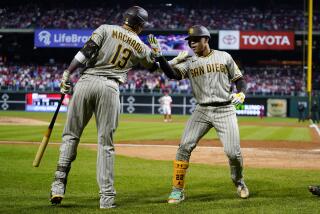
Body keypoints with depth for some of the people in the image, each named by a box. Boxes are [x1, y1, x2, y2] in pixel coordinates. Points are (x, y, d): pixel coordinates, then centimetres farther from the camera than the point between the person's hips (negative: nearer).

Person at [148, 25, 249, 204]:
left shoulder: (224, 57, 5)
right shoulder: (190, 62, 6)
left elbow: (239, 79, 10)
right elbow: (173, 74, -12)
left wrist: (241, 93, -10)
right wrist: (159, 56, -25)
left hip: (225, 110, -2)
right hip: (202, 111, 2)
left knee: (233, 152, -9)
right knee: (184, 147, -13)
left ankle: (239, 182, 23)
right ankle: (178, 191, -6)